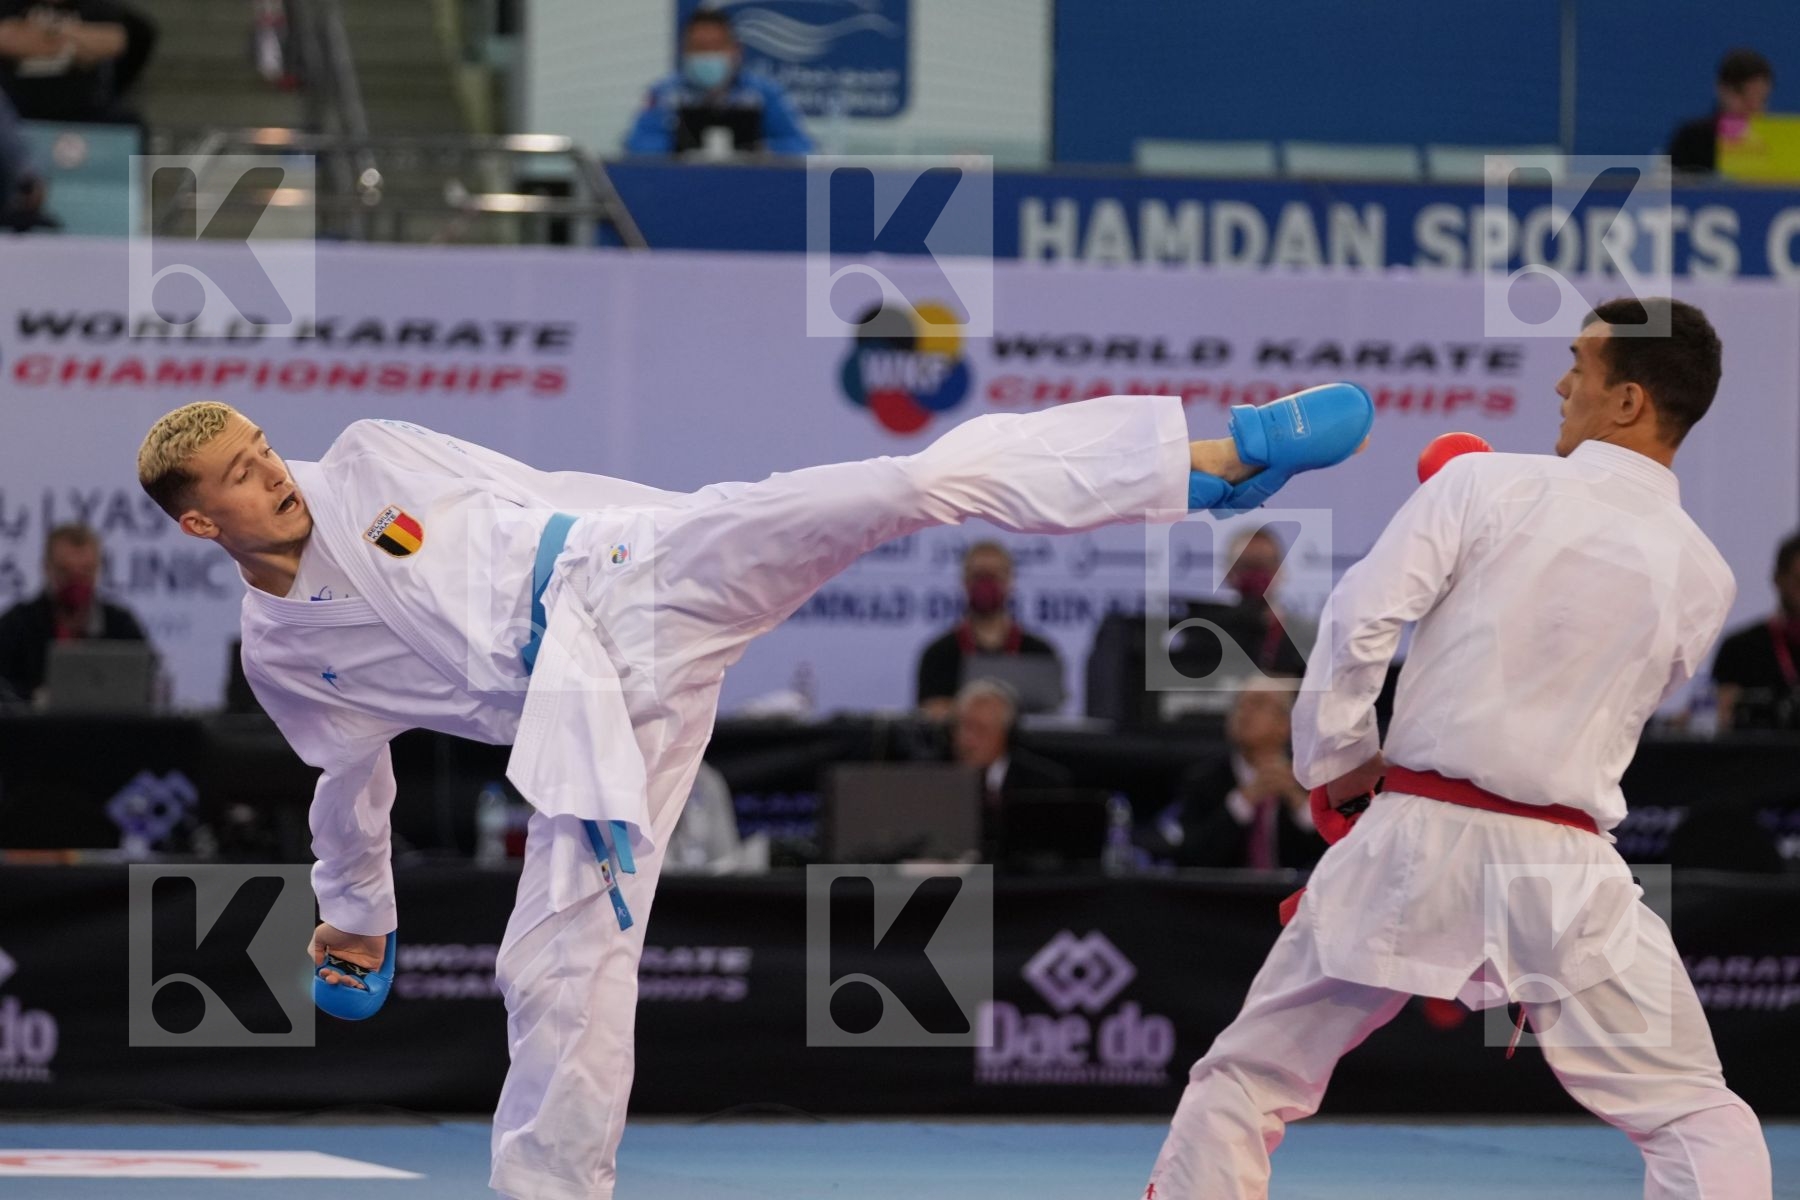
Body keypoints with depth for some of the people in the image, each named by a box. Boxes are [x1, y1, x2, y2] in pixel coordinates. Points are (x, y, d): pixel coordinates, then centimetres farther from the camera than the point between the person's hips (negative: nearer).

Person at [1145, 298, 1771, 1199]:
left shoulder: (1485, 487, -5)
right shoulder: (1703, 577, 3)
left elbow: (1358, 622, -10)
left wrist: (1336, 761, 7)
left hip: (1411, 843, 0)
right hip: (1562, 871, 0)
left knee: (1245, 1083, 16)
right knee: (1700, 1124, 7)